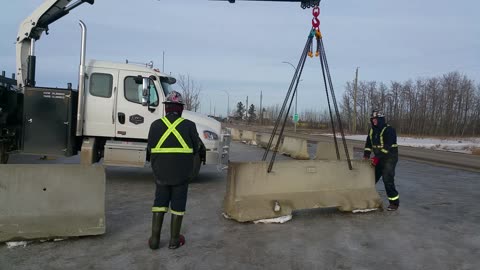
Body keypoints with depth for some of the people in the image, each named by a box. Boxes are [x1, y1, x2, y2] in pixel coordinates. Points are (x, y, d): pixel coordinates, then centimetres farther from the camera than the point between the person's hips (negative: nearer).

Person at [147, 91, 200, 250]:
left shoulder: (156, 125, -4)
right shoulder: (189, 126, -8)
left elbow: (151, 149, 3)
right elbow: (195, 149, 1)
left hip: (161, 173, 2)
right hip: (182, 173, -2)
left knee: (159, 202, 15)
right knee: (178, 205, 9)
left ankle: (154, 239, 16)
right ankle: (174, 240, 18)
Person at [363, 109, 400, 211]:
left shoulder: (389, 130, -16)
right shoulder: (372, 131, 9)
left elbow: (388, 147, -23)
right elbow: (368, 144, 13)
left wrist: (377, 158, -26)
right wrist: (366, 154, -2)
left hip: (390, 158, -7)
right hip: (378, 158, 8)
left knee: (388, 180, -13)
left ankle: (394, 203, -1)